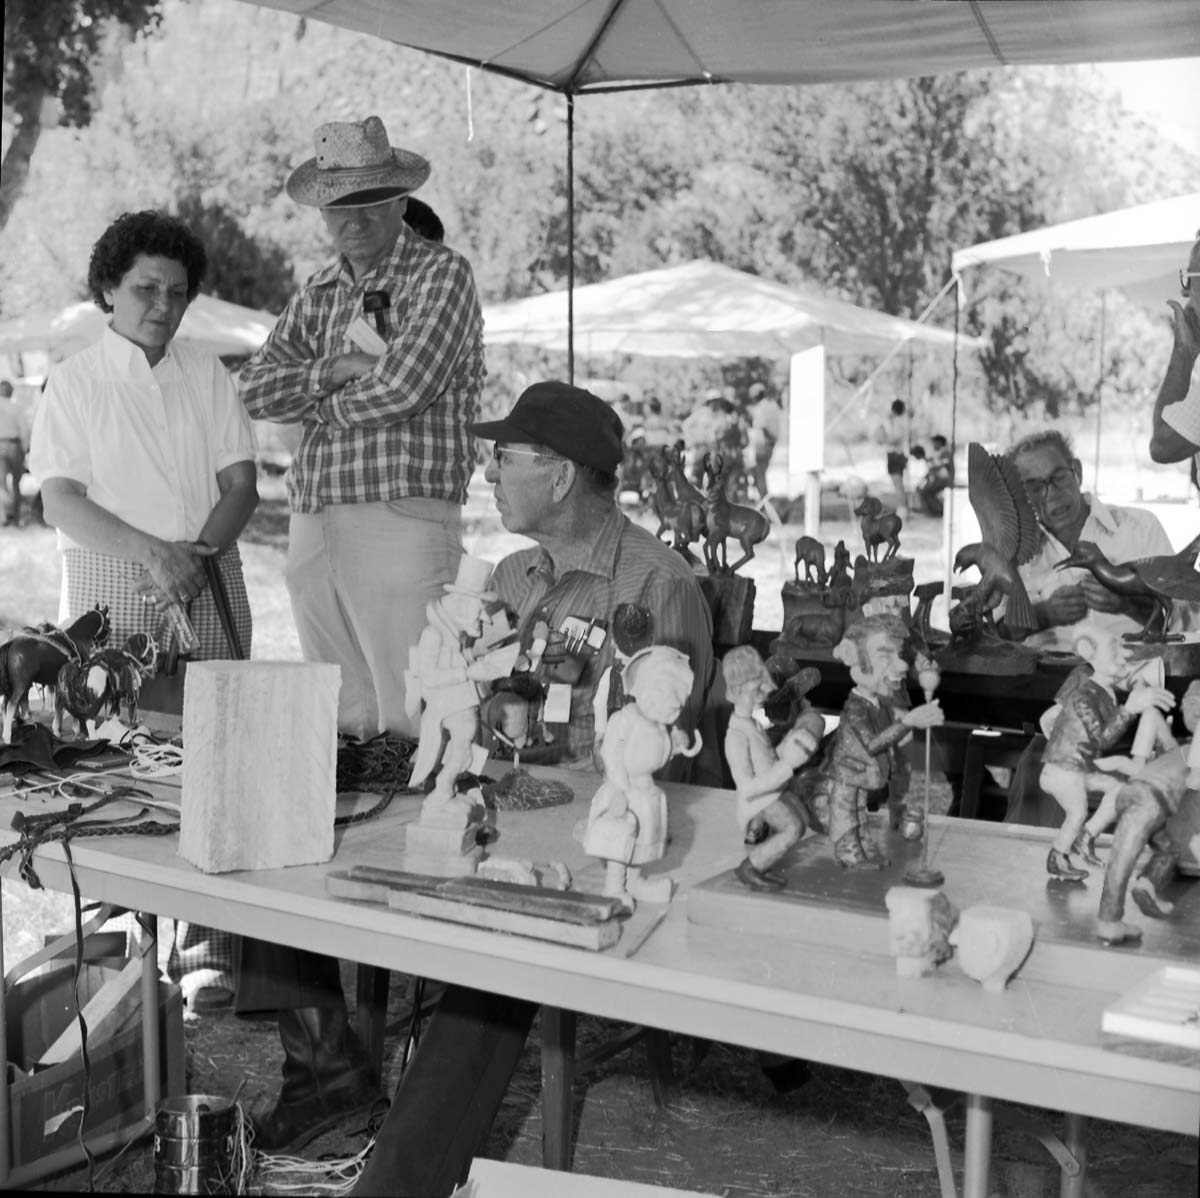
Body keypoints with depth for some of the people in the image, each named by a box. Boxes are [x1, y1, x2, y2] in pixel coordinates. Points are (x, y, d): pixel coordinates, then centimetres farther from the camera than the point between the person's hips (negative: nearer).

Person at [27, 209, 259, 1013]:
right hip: (111, 587, -1)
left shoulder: (208, 376, 11)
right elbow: (62, 501, -4)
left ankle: (205, 943, -5)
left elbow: (242, 485, 6)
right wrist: (152, 553, -17)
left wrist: (199, 553, -13)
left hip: (208, 586, 1)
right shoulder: (75, 383, 5)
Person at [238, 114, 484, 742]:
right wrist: (337, 369, -7)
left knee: (412, 721, -7)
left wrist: (320, 407, 2)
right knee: (337, 723, 11)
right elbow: (256, 388, 8)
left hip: (405, 518, -6)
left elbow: (405, 385, -15)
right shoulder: (317, 293, 18)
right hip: (311, 526, 6)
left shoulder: (441, 273, -2)